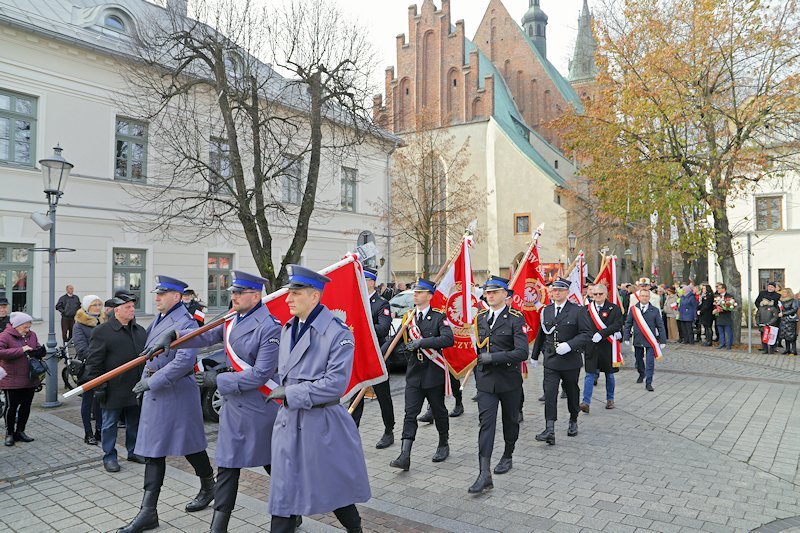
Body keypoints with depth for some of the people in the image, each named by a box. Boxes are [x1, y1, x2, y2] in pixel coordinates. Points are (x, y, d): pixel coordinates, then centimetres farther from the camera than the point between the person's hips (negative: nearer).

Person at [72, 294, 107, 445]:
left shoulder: (103, 322, 11)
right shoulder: (79, 325, -5)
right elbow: (81, 348, -13)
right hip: (87, 368, -5)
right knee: (87, 401, 4)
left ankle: (99, 430, 21)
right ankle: (88, 433, 13)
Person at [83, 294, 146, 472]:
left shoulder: (140, 330, 10)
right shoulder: (102, 331, -9)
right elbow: (94, 361, -10)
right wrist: (98, 386, -14)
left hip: (136, 388, 5)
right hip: (114, 389, -5)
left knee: (135, 422, 15)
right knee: (110, 424, 7)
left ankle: (134, 451, 29)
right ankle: (109, 456, 20)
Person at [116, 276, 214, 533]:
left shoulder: (185, 322, -16)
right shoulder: (158, 320, 12)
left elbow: (185, 360, -26)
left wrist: (153, 381, -23)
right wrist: (145, 381, 15)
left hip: (177, 393, -9)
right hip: (154, 393, 9)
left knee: (190, 445, 7)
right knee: (153, 450, 10)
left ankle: (208, 487, 32)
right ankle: (148, 512, 17)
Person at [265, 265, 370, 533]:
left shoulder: (338, 332, -15)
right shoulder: (287, 329, 8)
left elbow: (335, 383, -20)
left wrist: (290, 394, -18)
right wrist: (283, 393, 4)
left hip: (322, 423, -6)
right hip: (288, 420, 6)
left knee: (334, 485, 12)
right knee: (284, 491, 10)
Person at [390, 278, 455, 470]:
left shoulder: (438, 317, -7)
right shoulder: (408, 317, 8)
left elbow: (449, 339, -23)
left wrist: (421, 342, -26)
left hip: (434, 374, -3)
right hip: (414, 374, 3)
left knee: (439, 411, 13)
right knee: (410, 414, -3)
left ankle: (444, 445, 34)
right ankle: (405, 456, -5)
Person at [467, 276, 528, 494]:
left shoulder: (516, 318, -11)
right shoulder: (481, 317, 6)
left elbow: (522, 352, -20)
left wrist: (493, 357, -22)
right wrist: (477, 371, 17)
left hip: (509, 380, -3)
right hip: (486, 380, 3)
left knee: (510, 420, 15)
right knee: (486, 423, -7)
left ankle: (507, 456, 39)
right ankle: (484, 475, -10)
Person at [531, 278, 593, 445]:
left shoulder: (577, 311, -5)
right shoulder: (546, 311, 7)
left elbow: (587, 333, -10)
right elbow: (541, 335, 17)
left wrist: (569, 345, -22)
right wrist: (535, 355, 21)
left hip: (571, 360, -2)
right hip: (550, 360, 2)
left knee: (572, 392, 15)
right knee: (549, 393, -9)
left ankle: (573, 421, 38)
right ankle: (550, 430, -10)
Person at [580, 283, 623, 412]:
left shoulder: (614, 308, -1)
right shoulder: (587, 309, 5)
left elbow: (617, 325, -13)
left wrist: (601, 334, -22)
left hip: (608, 347, -1)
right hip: (591, 346, 1)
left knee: (609, 374, 14)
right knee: (590, 374, -3)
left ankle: (610, 399, 31)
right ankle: (586, 402, -6)